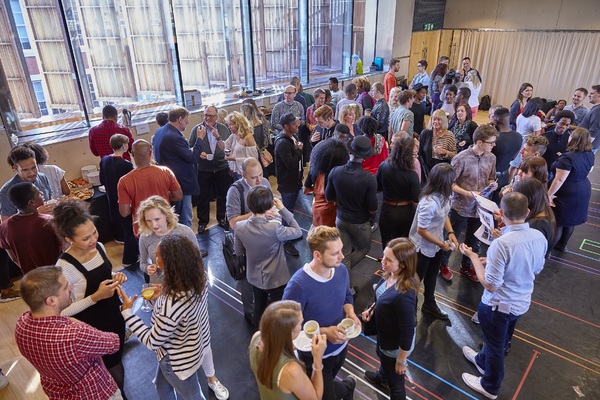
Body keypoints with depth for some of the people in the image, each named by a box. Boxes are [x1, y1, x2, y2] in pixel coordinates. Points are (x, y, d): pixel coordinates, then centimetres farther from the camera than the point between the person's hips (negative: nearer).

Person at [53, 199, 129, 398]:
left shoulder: (99, 247, -9)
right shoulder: (64, 267, -28)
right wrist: (96, 297, -31)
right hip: (92, 327, -6)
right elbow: (63, 311, -22)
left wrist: (115, 277, -10)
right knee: (115, 370, 12)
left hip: (114, 315, 6)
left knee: (117, 359, 25)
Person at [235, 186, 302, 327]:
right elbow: (298, 232, -17)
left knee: (259, 306, 29)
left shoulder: (239, 227, -19)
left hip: (254, 277, 5)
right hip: (276, 279, -5)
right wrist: (282, 209, -17)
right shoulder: (274, 229, -33)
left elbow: (238, 251, -3)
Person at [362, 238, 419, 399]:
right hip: (384, 335, 8)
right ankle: (382, 375, 72)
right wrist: (372, 310, -7)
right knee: (381, 356, 39)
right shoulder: (390, 274, -18)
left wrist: (401, 360, -16)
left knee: (395, 383, 22)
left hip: (396, 346, -8)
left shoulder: (404, 295, -42)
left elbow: (408, 331, -28)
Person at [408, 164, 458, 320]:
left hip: (435, 244, 8)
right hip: (423, 247, -8)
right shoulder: (429, 203, -35)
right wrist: (441, 244, -18)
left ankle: (429, 304, 48)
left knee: (432, 275, 26)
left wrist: (451, 232, -6)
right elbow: (421, 230, -28)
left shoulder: (443, 195, -10)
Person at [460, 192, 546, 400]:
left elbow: (490, 285, -27)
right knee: (499, 339, 30)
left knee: (496, 344, 17)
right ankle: (483, 360, 57)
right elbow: (536, 270, 8)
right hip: (522, 303, 7)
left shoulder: (501, 244, -33)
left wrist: (473, 257, -18)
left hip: (499, 305, -7)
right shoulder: (540, 237, -10)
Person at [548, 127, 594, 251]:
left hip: (567, 195, -8)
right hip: (584, 192, 8)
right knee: (570, 220, 21)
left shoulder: (567, 158, -27)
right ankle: (561, 245, 38)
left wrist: (549, 194, -19)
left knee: (557, 223, 4)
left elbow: (559, 180, -27)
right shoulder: (590, 155, -1)